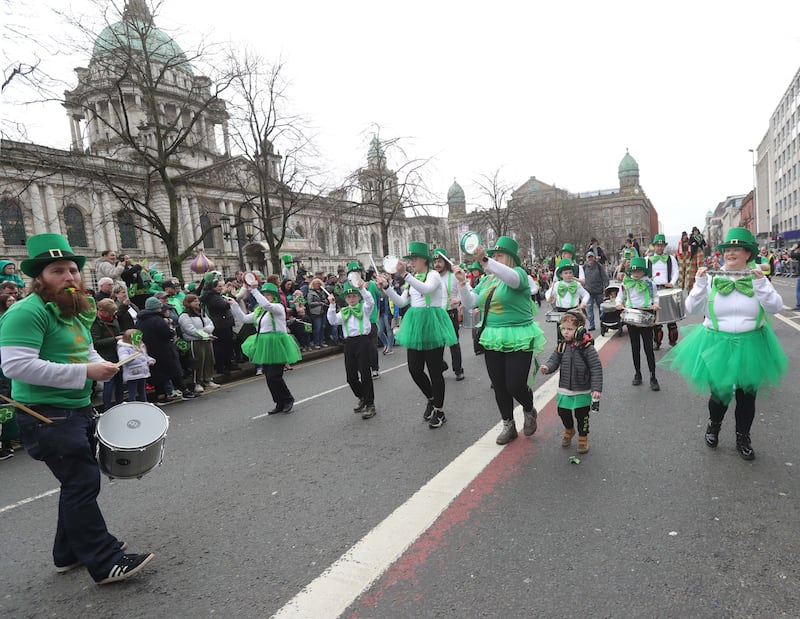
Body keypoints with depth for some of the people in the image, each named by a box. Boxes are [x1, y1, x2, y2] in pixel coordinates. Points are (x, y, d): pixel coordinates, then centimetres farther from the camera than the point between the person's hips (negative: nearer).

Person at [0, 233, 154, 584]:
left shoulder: (75, 312, 13)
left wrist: (101, 364, 2)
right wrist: (85, 371, -25)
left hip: (79, 410, 9)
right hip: (48, 416, -9)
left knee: (79, 483, 17)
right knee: (83, 483, -7)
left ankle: (70, 554, 33)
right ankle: (105, 563, 2)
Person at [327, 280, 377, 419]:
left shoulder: (364, 308, 6)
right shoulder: (344, 312, 16)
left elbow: (370, 301, -15)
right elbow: (333, 321, 3)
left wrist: (362, 288, -25)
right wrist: (332, 306, -4)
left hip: (363, 341, -5)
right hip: (349, 343, 5)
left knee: (365, 374, -3)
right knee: (351, 376, 8)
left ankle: (370, 404, 8)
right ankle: (362, 398, 31)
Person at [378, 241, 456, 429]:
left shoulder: (433, 275, -7)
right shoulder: (412, 279, 15)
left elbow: (426, 289, -29)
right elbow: (402, 302, 13)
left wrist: (405, 275, -40)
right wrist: (387, 287, 1)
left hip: (432, 323, -7)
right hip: (416, 325, 7)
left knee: (434, 370, 0)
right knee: (414, 369, 7)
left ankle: (439, 411, 15)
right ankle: (431, 399, 32)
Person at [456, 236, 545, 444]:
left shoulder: (518, 273, -6)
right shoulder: (487, 280, 13)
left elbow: (511, 277, -32)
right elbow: (470, 303, 7)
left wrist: (485, 260, -44)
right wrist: (462, 282, -9)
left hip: (518, 340, -6)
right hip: (493, 339, 6)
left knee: (515, 385, -5)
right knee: (499, 386, 9)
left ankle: (529, 412, 28)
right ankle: (508, 426, 27)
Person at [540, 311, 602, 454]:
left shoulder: (587, 348, -16)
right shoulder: (561, 346, -3)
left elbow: (596, 368, -14)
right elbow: (554, 361, 3)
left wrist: (597, 388, -18)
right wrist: (547, 367, -20)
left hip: (582, 392, -4)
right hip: (564, 390, 4)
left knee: (582, 416, 10)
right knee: (563, 413, 12)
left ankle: (583, 438, 33)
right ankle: (569, 430, 43)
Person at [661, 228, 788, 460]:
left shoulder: (758, 278, -1)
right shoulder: (713, 279, -5)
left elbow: (775, 307, -11)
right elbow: (692, 308, -9)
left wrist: (761, 284, -22)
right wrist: (700, 282, -19)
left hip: (750, 346, 1)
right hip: (717, 345, -1)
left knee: (747, 394, 13)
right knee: (720, 392, 7)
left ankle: (743, 438, 34)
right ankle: (714, 425, 39)